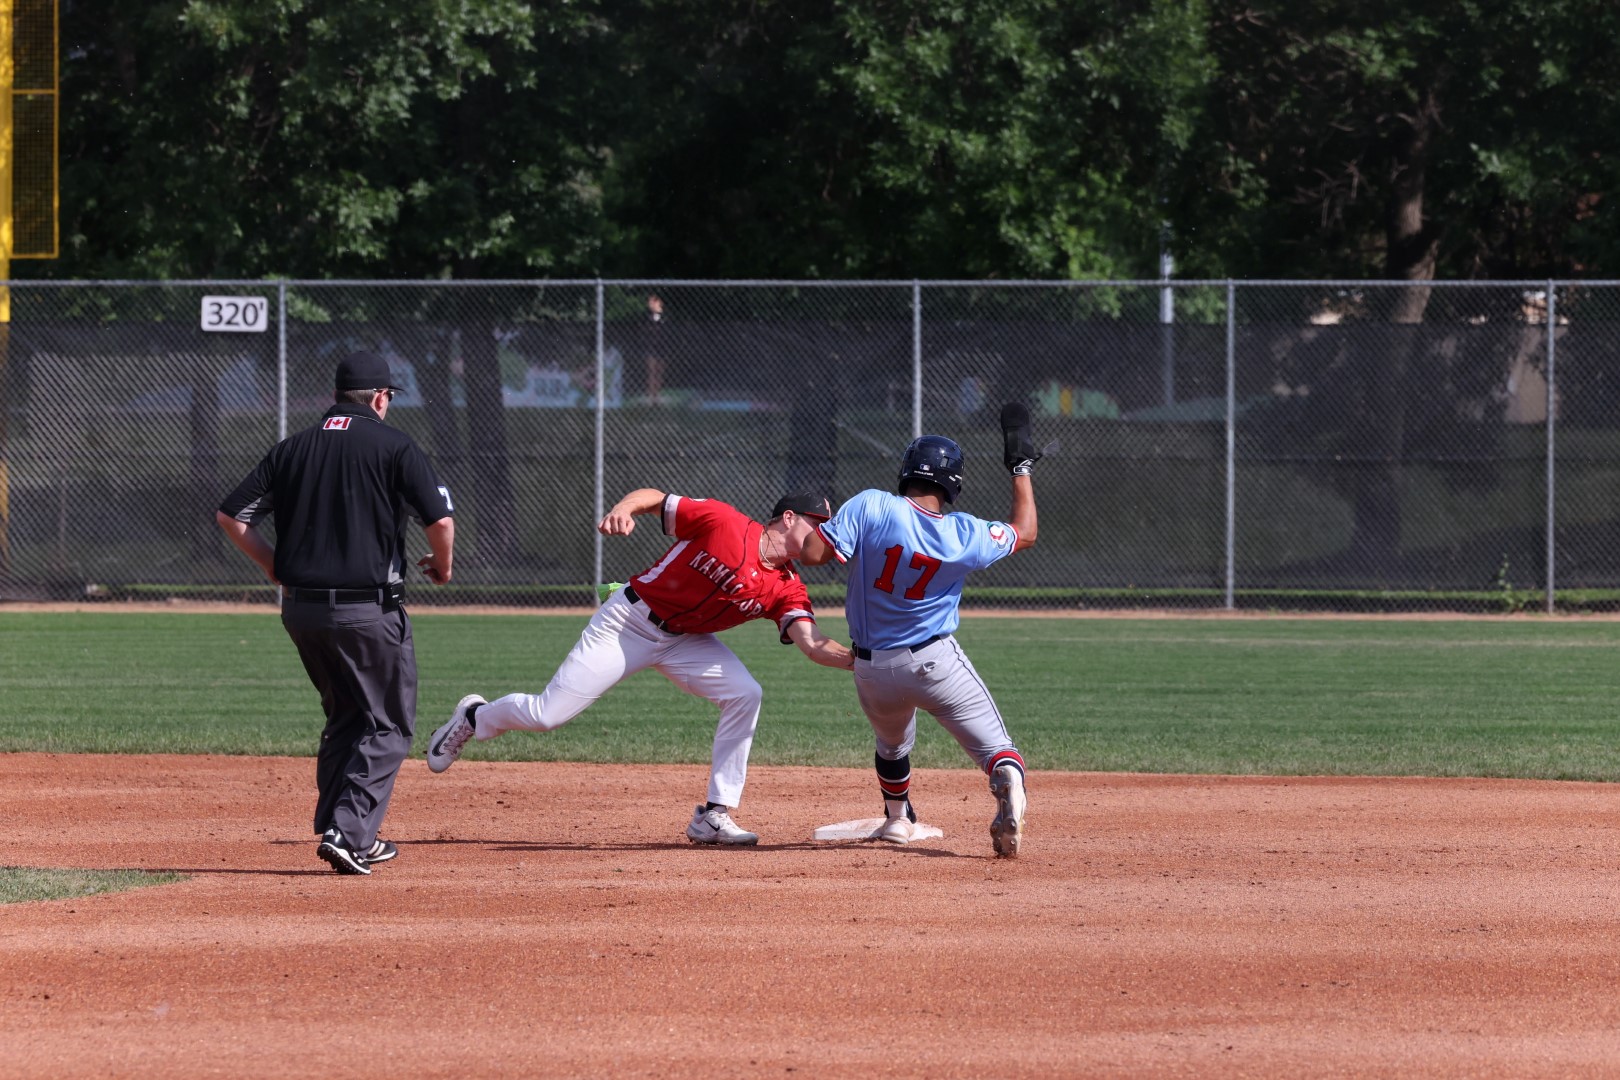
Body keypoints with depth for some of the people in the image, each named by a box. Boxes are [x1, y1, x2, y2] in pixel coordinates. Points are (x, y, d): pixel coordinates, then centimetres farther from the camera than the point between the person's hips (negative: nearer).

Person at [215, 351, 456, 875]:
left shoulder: (293, 448, 9)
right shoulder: (392, 444, -4)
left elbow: (230, 516, 7)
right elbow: (440, 520, -13)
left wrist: (277, 567, 18)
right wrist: (442, 566, 8)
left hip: (301, 609, 5)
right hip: (369, 609, -5)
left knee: (344, 717, 22)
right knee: (388, 726, 5)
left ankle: (345, 834, 19)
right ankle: (348, 832, -9)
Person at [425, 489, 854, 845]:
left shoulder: (786, 589, -8)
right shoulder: (723, 523, -19)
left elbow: (814, 645, -20)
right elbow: (655, 499, -11)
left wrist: (858, 660, -37)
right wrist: (623, 508, -32)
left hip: (687, 641, 5)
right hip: (629, 622, -5)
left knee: (744, 695, -18)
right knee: (547, 714, -8)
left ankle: (715, 814, -9)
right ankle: (475, 717, 26)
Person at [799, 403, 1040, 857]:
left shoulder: (870, 508, -14)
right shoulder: (965, 535, -8)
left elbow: (812, 552, -18)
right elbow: (1025, 531, 10)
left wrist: (821, 524, 5)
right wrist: (1021, 466, 19)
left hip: (872, 668, 2)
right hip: (935, 661, -2)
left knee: (892, 742, 32)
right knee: (995, 746, -6)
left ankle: (898, 818, 46)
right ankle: (1008, 787, -36)